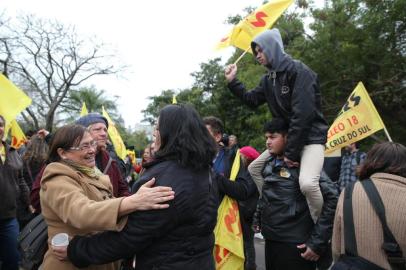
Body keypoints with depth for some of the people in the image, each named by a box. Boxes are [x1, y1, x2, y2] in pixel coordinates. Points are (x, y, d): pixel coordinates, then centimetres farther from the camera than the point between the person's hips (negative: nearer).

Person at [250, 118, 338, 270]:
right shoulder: (268, 165, 7)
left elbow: (332, 198, -19)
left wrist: (317, 242, -18)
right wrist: (257, 218, 13)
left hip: (294, 245, -6)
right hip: (270, 241, 7)